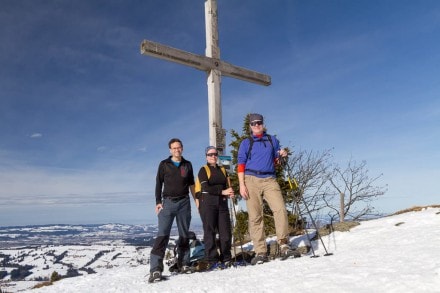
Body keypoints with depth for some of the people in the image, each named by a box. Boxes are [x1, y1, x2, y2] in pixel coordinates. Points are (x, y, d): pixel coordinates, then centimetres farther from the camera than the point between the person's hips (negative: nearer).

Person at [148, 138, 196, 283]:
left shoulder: (187, 165, 12)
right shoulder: (164, 164, 6)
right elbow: (159, 184, 5)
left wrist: (197, 200, 14)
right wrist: (158, 202, -4)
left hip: (184, 202, 3)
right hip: (168, 202, -3)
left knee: (184, 234, 7)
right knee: (162, 234, -12)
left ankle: (183, 264, 17)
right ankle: (155, 269, -15)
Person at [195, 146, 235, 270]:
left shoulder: (223, 170, 20)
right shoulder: (203, 170, 4)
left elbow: (227, 185, 13)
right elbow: (205, 187, -9)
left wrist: (230, 193, -9)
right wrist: (222, 191, -15)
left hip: (222, 203, 5)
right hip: (207, 203, -4)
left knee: (226, 232, 1)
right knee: (210, 232, -3)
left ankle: (225, 260, 12)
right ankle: (211, 261, 1)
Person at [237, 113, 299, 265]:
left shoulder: (273, 140, 18)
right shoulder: (246, 143, 12)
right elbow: (241, 164, 6)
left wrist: (281, 155, 0)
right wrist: (242, 184, -5)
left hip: (270, 180, 2)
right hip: (252, 180, -1)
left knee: (280, 209, -18)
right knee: (255, 216, -4)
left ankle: (284, 246, -10)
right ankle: (260, 252, 1)